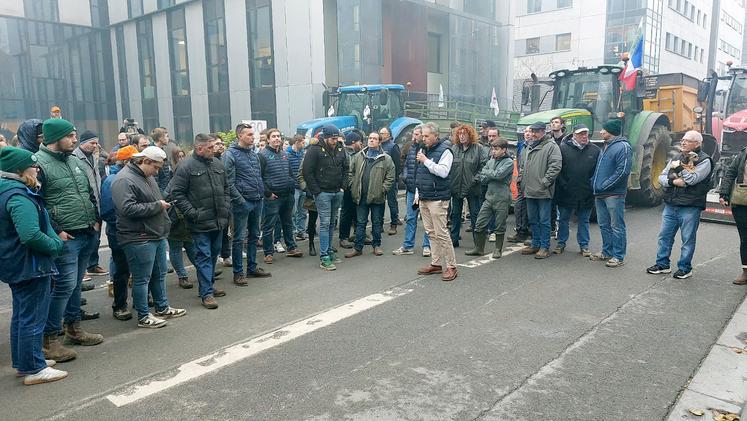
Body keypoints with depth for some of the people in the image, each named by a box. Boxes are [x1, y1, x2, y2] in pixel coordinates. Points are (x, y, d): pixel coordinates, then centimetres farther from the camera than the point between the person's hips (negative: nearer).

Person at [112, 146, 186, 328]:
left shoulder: (148, 177, 14)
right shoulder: (124, 180, -17)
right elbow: (128, 209, -27)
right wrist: (157, 206, -18)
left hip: (157, 235, 10)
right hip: (139, 238, -10)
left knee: (159, 274, 18)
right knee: (142, 278, 1)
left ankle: (162, 308, 32)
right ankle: (143, 316, 13)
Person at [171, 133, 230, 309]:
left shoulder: (218, 164, 9)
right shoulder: (186, 166, -10)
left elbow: (225, 188, 20)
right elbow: (177, 193, -11)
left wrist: (225, 207, 9)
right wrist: (192, 213, -15)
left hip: (218, 220, 7)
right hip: (200, 222, -6)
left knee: (214, 254, 17)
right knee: (204, 257, -2)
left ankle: (209, 285, 33)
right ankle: (206, 293, 3)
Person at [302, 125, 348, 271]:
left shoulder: (340, 150, 9)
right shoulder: (315, 150, -11)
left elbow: (346, 168, 20)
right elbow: (307, 171, -12)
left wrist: (343, 185, 8)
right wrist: (316, 191, -13)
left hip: (337, 193, 6)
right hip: (322, 193, -6)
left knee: (332, 223, 12)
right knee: (325, 223, -8)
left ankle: (329, 251, 22)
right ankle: (324, 258, -5)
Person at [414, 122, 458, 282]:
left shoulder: (444, 150, -8)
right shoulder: (422, 150, 14)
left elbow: (443, 172, -20)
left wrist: (426, 161, -19)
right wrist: (417, 194, 18)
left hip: (437, 198, -8)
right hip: (423, 198, 8)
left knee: (441, 233, -7)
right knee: (431, 232, 12)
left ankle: (451, 266, 1)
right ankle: (436, 264, 20)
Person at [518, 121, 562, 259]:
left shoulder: (551, 146, -7)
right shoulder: (529, 147, 17)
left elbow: (556, 166, -16)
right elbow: (522, 165, 24)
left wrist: (544, 182, -19)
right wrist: (522, 181, 13)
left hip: (543, 191, -8)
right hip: (529, 191, 8)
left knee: (544, 221, -1)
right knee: (533, 220, 14)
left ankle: (545, 247, 6)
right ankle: (535, 244, 25)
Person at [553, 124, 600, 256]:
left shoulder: (595, 150, 3)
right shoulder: (563, 148, -3)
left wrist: (592, 186, -2)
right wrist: (562, 184, -8)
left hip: (586, 194, 1)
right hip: (566, 193, -1)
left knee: (584, 221, 12)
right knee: (563, 219, 10)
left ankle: (584, 245, 22)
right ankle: (561, 243, 23)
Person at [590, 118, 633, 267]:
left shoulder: (623, 147, -11)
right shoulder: (605, 146, 16)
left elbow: (623, 171, -19)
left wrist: (604, 185, -18)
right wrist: (595, 183, 10)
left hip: (614, 194, -9)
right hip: (599, 194, 9)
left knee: (616, 226, -1)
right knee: (604, 225, 15)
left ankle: (619, 256, 7)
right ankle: (607, 252, 27)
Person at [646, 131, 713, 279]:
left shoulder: (704, 161, -4)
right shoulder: (676, 158, 14)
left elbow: (693, 179, -18)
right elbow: (661, 177, 10)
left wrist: (679, 167, -9)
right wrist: (673, 181, -9)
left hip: (690, 207, -6)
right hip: (670, 205, 6)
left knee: (688, 239, 3)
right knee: (664, 236, 10)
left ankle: (685, 268, 14)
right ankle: (662, 264, 21)